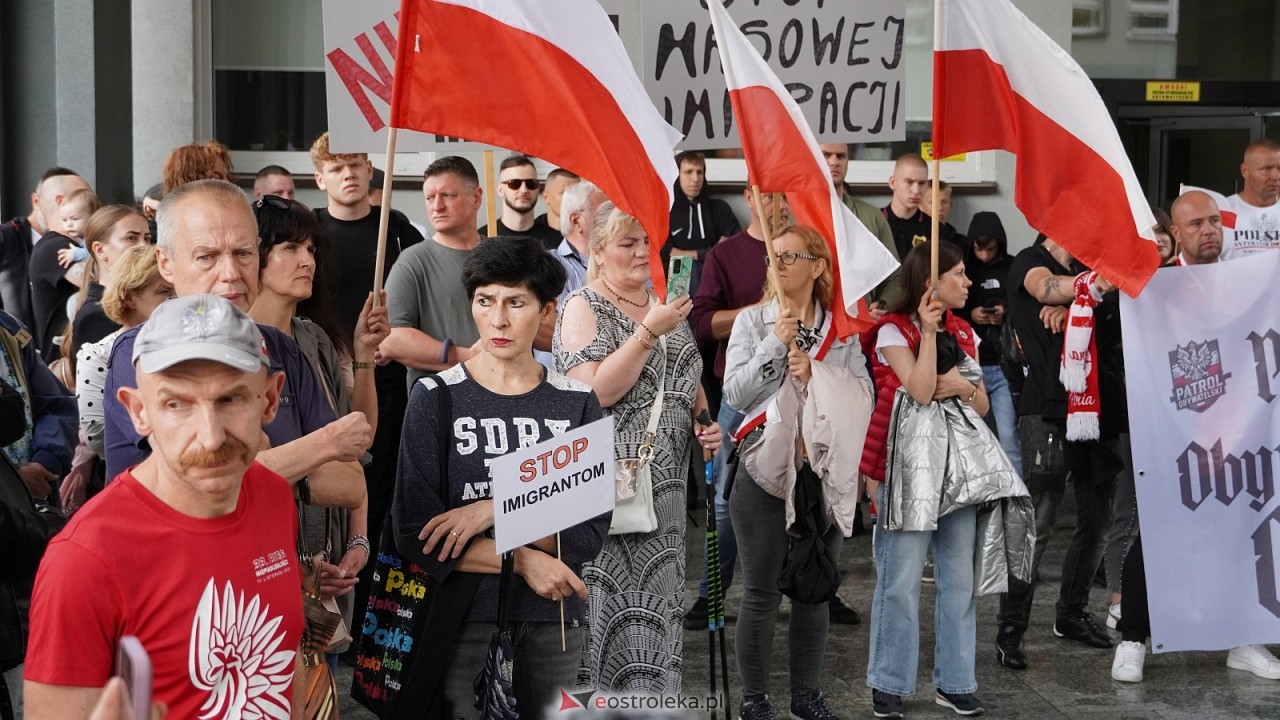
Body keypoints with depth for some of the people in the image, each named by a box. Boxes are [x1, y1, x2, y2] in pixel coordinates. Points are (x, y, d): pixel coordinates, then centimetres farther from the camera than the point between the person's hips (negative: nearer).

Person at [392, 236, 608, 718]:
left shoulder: (577, 403, 1)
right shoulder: (435, 398, -4)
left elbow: (589, 534, -7)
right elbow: (414, 534, -10)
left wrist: (494, 512, -18)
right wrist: (524, 560, -15)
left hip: (554, 622, 2)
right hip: (461, 619, -2)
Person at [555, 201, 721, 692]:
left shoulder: (666, 304, 14)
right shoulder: (583, 307, -6)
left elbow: (690, 381, 24)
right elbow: (597, 391, -19)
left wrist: (706, 423, 5)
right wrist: (649, 332, -21)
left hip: (664, 486, 6)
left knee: (656, 601, 10)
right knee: (611, 600, -4)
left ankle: (653, 689, 21)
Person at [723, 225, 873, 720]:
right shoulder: (752, 320, 1)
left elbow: (863, 396, -4)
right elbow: (735, 394, -9)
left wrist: (815, 376, -17)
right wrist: (776, 344, -15)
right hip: (765, 469, -2)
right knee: (761, 594, 3)